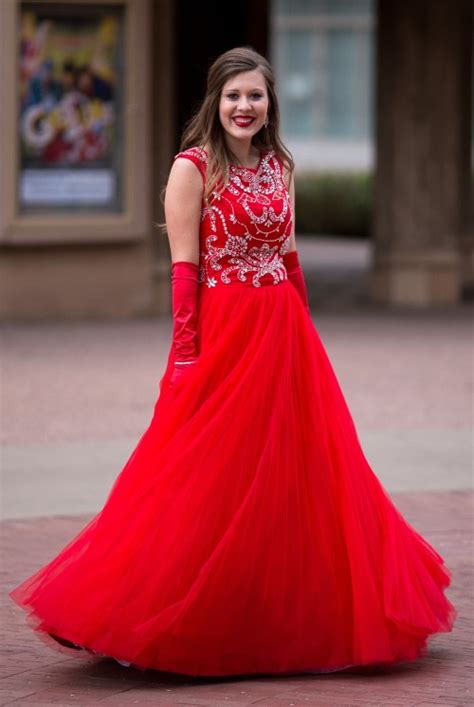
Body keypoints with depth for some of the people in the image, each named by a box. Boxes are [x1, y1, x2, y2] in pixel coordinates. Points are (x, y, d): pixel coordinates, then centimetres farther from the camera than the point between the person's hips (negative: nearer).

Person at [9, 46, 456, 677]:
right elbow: (184, 267, -10)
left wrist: (303, 332, 13)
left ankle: (287, 615, 19)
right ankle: (195, 621, 6)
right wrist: (186, 354, -15)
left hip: (286, 335, 6)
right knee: (213, 479, -3)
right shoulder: (194, 168, -6)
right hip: (222, 334, -6)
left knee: (290, 473, 8)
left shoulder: (278, 165, 11)